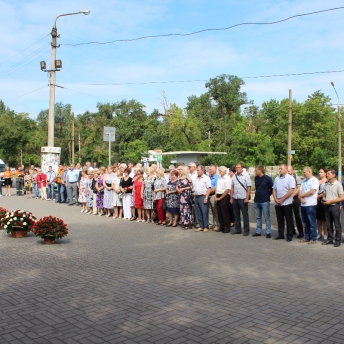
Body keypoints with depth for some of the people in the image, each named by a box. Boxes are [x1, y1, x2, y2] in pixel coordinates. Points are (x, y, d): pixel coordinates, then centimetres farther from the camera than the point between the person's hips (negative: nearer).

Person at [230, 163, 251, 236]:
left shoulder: (246, 176, -5)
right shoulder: (234, 176, 9)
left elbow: (249, 188, -8)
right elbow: (232, 188, 12)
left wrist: (247, 198, -14)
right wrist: (231, 198, 9)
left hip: (243, 199, -5)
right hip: (235, 198, 5)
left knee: (245, 215, 1)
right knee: (236, 215, 11)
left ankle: (246, 230, 8)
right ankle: (237, 229, 22)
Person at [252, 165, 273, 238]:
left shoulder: (267, 178, -10)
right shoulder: (256, 178, 7)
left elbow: (271, 189, -2)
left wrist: (267, 195, 4)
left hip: (265, 201, -6)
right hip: (256, 201, 6)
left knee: (267, 217, 0)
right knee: (258, 217, 12)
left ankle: (268, 232, 6)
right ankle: (258, 232, 19)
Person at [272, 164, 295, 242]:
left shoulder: (290, 178, -7)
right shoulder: (277, 178, 11)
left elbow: (291, 191, -13)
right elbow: (274, 190, 12)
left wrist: (282, 200, -12)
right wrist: (276, 199, -4)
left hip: (286, 203, -5)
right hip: (277, 203, 5)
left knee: (288, 220, 2)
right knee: (280, 220, 11)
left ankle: (289, 235, 9)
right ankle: (280, 234, 19)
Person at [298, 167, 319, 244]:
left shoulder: (315, 180, -6)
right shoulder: (304, 181, 17)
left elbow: (312, 191, -16)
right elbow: (300, 191, 12)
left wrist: (302, 195, -5)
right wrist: (301, 198, -8)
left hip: (311, 204, -7)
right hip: (303, 204, 7)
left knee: (312, 222, -2)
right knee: (306, 222, 11)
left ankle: (313, 238, 3)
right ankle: (307, 237, 19)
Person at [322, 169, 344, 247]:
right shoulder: (326, 185, 11)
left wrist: (331, 201, -16)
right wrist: (324, 200, -3)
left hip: (335, 206, -6)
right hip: (327, 206, 6)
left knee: (337, 225, 1)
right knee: (329, 224, 11)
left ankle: (338, 240, 9)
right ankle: (330, 239, 20)